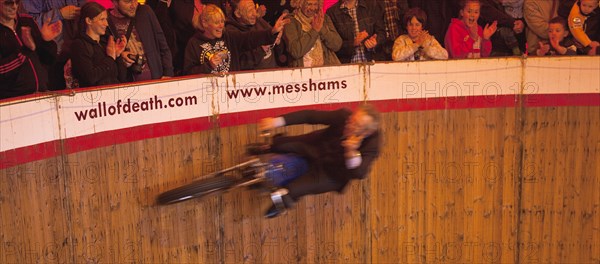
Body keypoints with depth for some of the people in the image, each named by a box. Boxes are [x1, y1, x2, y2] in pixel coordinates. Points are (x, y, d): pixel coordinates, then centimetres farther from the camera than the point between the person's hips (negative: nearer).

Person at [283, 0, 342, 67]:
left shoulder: (325, 18, 11)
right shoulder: (291, 22, -2)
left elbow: (337, 45, 1)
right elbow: (296, 52, -16)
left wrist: (322, 28, -12)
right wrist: (314, 30, -14)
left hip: (328, 67, 3)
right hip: (304, 69, -3)